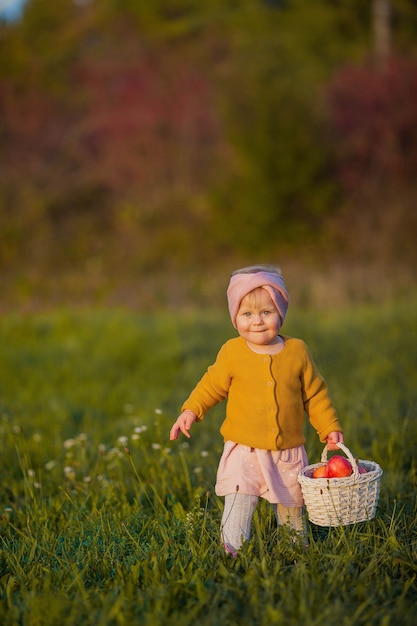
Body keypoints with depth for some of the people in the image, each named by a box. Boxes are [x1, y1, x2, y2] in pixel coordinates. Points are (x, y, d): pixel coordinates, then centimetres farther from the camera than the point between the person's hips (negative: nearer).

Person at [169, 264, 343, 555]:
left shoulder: (297, 351, -2)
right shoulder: (231, 352, -6)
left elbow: (315, 394, 7)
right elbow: (213, 385, 5)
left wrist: (330, 427, 4)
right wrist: (191, 410, -9)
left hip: (288, 454, 2)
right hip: (244, 452, -2)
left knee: (291, 509, 15)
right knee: (238, 508, -16)